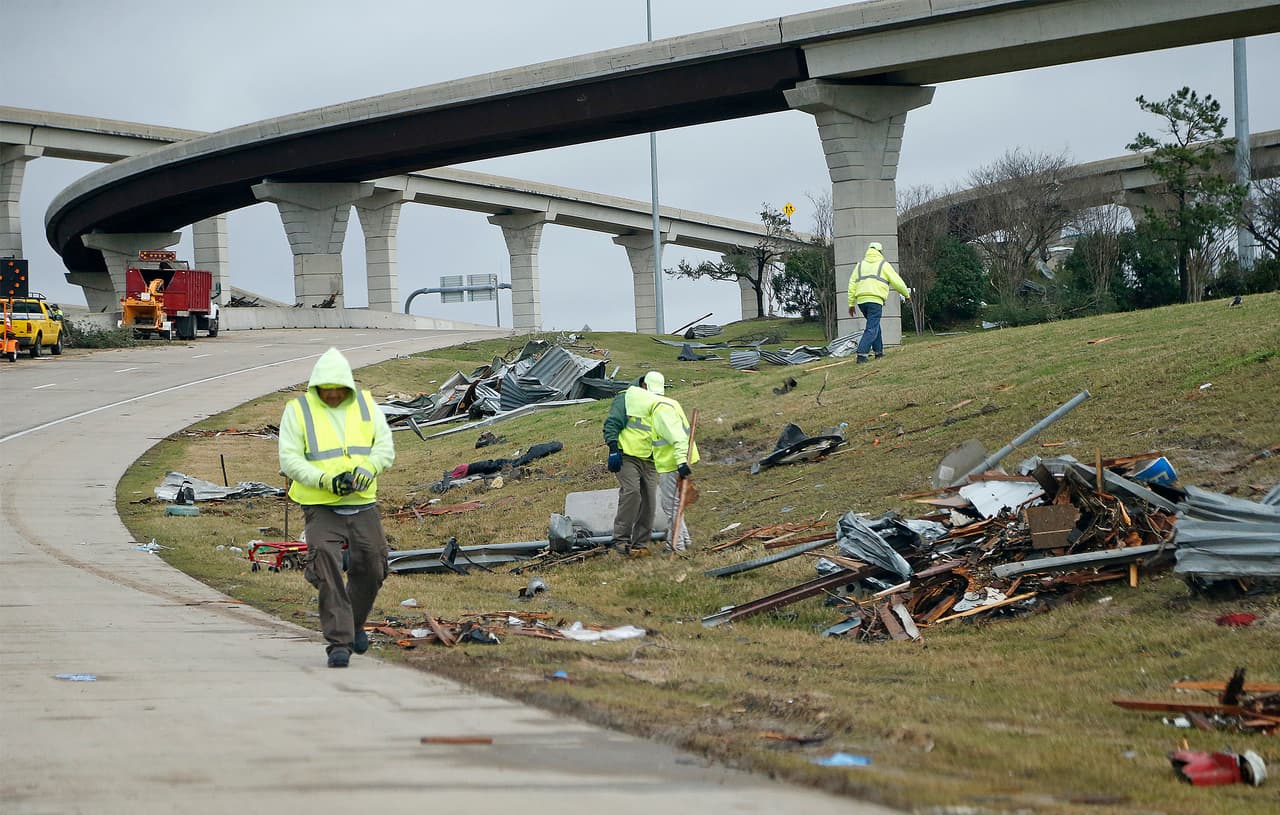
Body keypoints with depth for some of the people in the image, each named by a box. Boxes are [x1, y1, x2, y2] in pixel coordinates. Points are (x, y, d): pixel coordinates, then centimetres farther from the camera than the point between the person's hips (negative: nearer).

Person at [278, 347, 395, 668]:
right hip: (321, 508, -4)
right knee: (328, 571, -16)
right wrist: (326, 480, -20)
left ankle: (355, 623, 36)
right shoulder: (298, 410, -3)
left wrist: (367, 468, -15)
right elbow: (289, 459, -7)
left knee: (371, 568, 10)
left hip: (363, 504, 4)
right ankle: (338, 642, -14)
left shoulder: (365, 404, 7)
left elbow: (386, 446, 6)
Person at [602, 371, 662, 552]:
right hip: (627, 457, -7)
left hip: (649, 462, 7)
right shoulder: (625, 399, 1)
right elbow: (611, 424, -6)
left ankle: (640, 543, 5)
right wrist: (613, 449, -16)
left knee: (649, 500, -1)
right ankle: (621, 538, -19)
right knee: (631, 492, -23)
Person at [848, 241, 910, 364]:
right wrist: (907, 295, 22)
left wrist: (851, 304, 13)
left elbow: (852, 284, 13)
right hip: (875, 300, -5)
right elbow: (897, 282, 7)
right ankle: (861, 354, -21)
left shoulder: (860, 265, 19)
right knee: (872, 328, -8)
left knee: (874, 325, 23)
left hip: (861, 300, 5)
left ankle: (878, 351, 25)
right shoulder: (884, 265, 7)